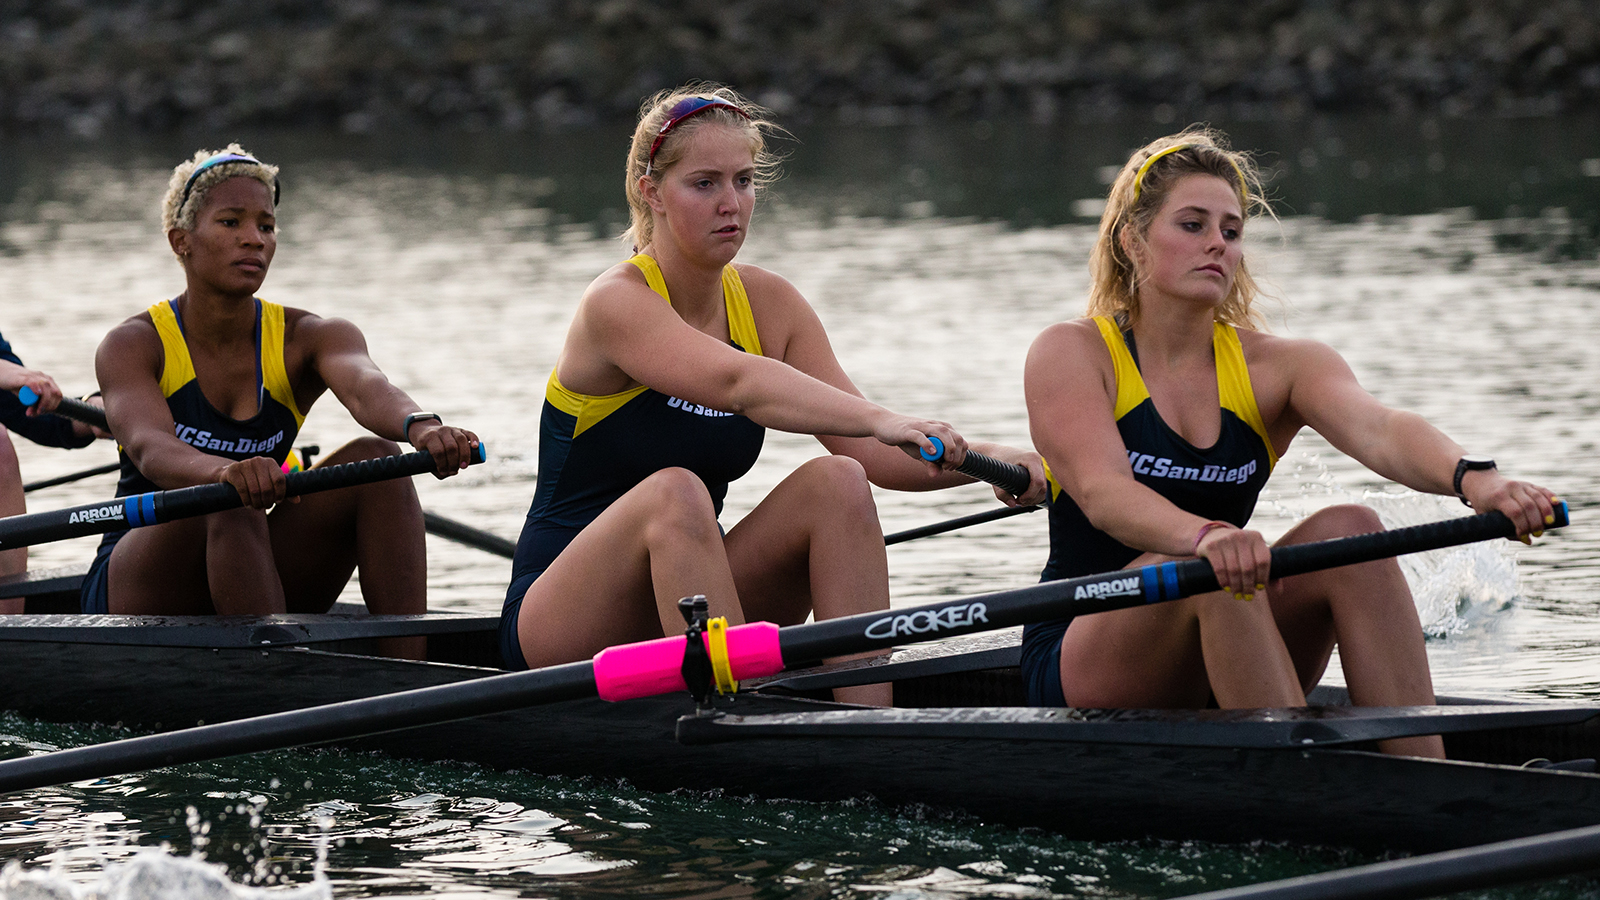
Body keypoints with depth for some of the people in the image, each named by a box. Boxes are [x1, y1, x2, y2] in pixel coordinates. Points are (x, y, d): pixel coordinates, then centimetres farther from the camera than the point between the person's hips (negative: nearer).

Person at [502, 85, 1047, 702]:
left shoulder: (767, 304, 3)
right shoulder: (617, 304, -16)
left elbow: (868, 453, -5)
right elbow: (738, 382, -36)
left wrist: (984, 461, -23)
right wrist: (883, 420, -49)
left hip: (692, 607, 6)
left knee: (836, 481, -18)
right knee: (675, 492, -35)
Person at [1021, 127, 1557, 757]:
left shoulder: (1275, 367, 3)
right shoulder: (1070, 355, -6)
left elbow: (1377, 430, -18)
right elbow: (1103, 492, -25)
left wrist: (1471, 478, -41)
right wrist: (1205, 536, -47)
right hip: (1081, 675, -4)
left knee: (1349, 531, -21)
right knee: (1210, 563, -32)